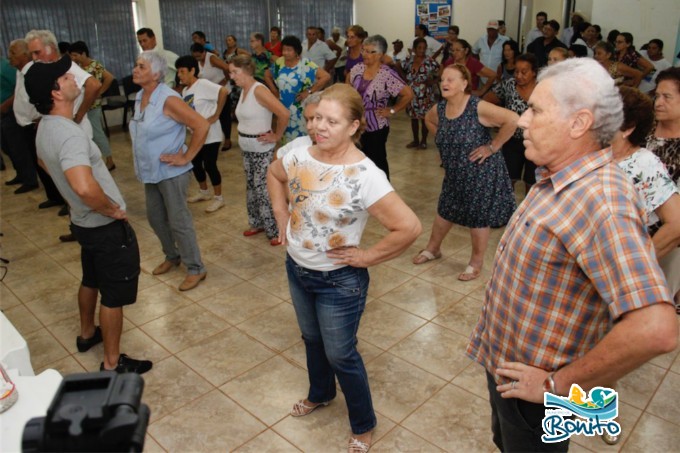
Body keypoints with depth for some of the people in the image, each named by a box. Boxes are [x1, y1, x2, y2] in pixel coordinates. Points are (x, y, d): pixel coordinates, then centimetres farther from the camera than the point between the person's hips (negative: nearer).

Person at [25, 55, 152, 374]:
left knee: (91, 281, 28)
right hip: (107, 227, -9)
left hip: (84, 223, 10)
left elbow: (46, 163, 24)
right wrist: (113, 209, -24)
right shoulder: (70, 134, -29)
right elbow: (85, 187, -45)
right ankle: (112, 363, 18)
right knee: (114, 295, 4)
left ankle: (87, 334, 50)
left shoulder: (45, 129, 3)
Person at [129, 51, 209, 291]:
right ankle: (172, 256, 39)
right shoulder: (140, 97, 6)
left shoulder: (168, 99, -19)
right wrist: (143, 164, 13)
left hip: (170, 171, -8)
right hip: (150, 171, 8)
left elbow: (201, 125, -25)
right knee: (155, 218, 18)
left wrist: (186, 157, -20)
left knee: (178, 221, -1)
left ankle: (195, 269, 12)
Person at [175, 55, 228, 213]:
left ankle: (218, 198, 11)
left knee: (209, 165, -5)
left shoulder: (203, 84, -16)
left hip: (210, 134, -9)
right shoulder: (185, 90, 11)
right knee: (195, 163, 16)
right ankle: (203, 192, 36)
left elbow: (223, 91, -30)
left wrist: (215, 116, -25)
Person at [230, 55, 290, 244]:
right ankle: (257, 223, 32)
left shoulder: (259, 90, -20)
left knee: (263, 188, -4)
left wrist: (276, 136, -18)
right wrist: (244, 133, 9)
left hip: (262, 149, -9)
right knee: (252, 186, 17)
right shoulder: (244, 90, 6)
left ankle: (275, 230, 8)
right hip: (247, 148, 9)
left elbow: (284, 113, -29)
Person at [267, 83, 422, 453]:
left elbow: (409, 227, -29)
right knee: (311, 339, 27)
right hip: (297, 269, 7)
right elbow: (274, 176, 15)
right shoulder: (300, 155, -8)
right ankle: (320, 394, 56)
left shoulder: (364, 175, -28)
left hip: (338, 281, -6)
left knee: (340, 356, 10)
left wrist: (367, 256, -19)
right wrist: (282, 219, 7)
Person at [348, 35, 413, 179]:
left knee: (377, 161, 7)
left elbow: (408, 94, -20)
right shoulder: (358, 68, 0)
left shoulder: (387, 74, -19)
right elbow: (349, 80, 21)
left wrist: (392, 110, -15)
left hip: (376, 127, -5)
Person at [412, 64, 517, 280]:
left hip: (480, 172, -6)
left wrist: (492, 147, -20)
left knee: (478, 217, 6)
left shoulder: (478, 108, -23)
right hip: (454, 173, 6)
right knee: (445, 211, 19)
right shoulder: (439, 109, -3)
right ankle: (433, 248, 40)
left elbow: (512, 119, -26)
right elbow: (429, 120, 20)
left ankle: (476, 262, 24)